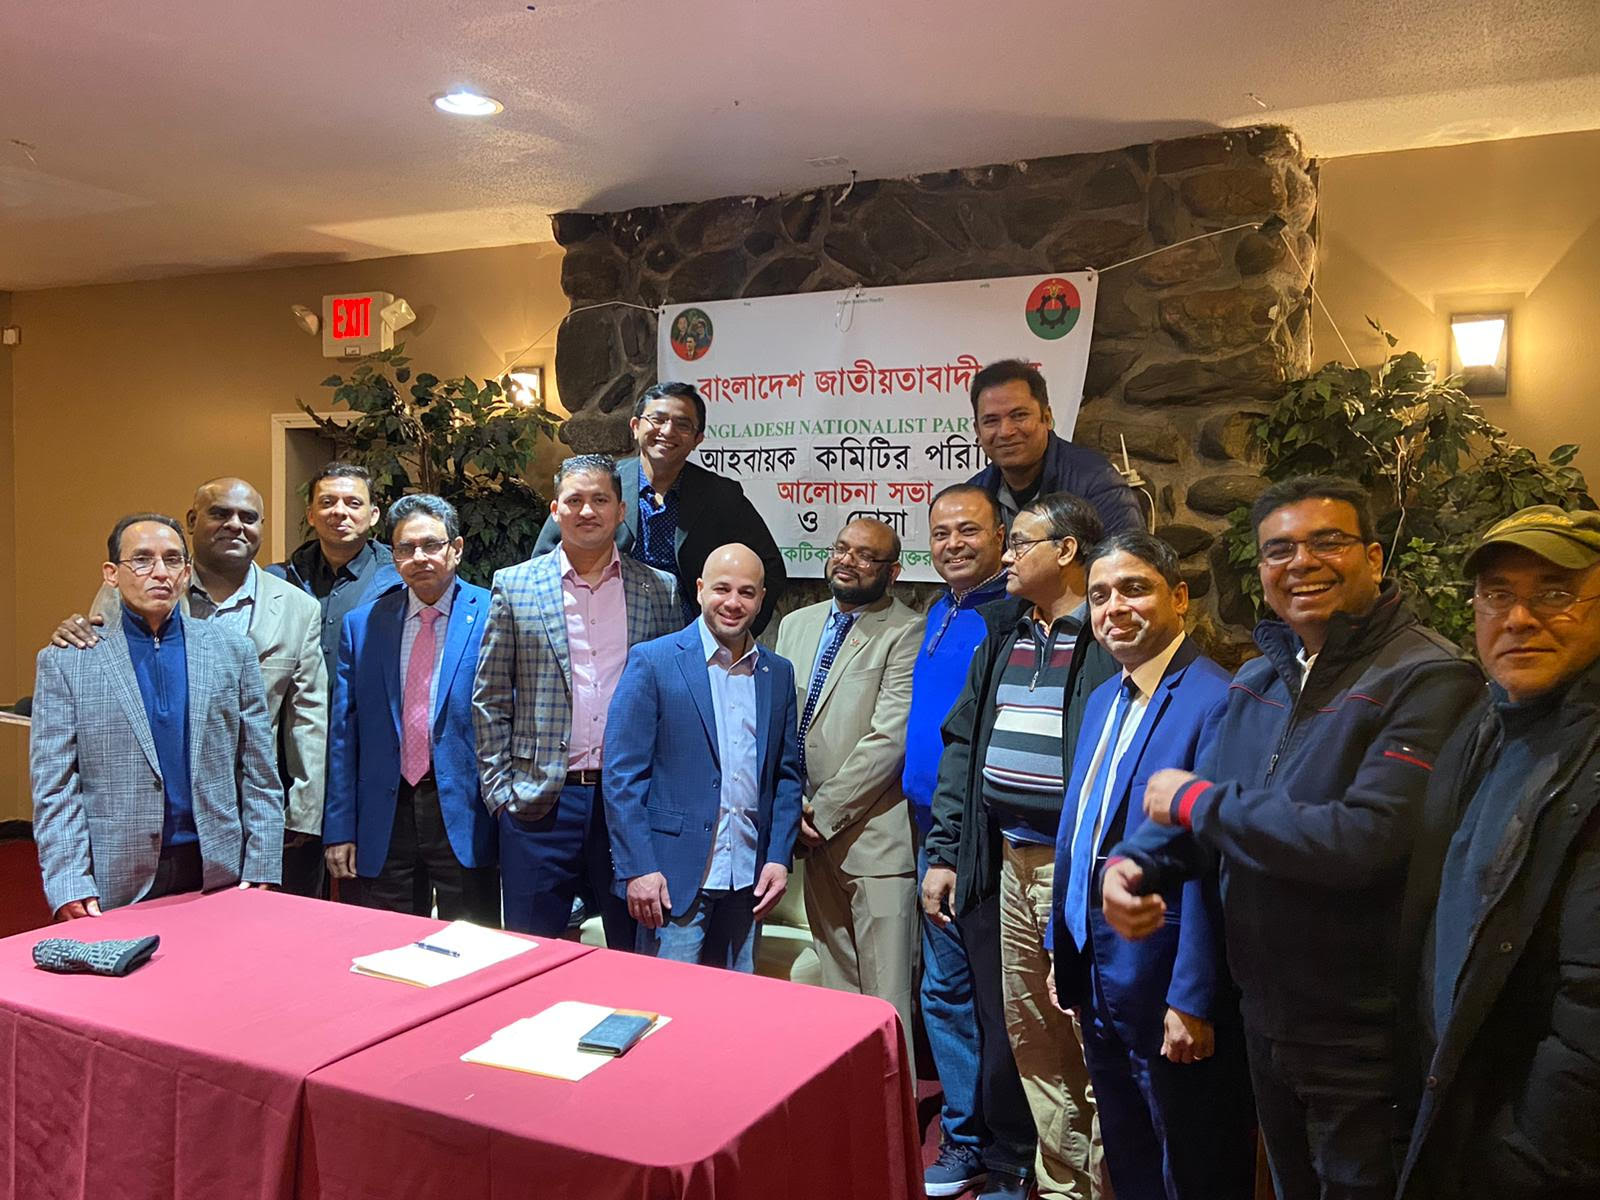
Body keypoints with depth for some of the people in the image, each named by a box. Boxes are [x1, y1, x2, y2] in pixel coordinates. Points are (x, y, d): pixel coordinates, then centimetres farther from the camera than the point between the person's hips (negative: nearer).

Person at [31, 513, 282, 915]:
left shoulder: (231, 651, 5)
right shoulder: (65, 662, 1)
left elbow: (259, 776, 4)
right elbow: (54, 788, -2)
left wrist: (260, 875, -2)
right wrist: (70, 889, -11)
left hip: (220, 878, 2)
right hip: (115, 890, -1)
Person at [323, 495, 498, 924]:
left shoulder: (491, 616, -3)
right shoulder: (361, 625, 7)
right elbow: (343, 733, 7)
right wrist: (339, 828, 4)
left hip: (464, 814, -3)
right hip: (384, 816, 3)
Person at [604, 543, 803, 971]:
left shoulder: (778, 673, 9)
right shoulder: (652, 662, -4)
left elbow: (787, 775, 13)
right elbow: (622, 774, -6)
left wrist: (779, 857, 3)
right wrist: (638, 868, -12)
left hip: (748, 881, 4)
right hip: (673, 876, -4)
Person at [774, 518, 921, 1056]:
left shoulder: (906, 633, -9)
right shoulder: (796, 625, 13)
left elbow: (888, 739, -15)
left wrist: (824, 811, -12)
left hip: (873, 835, -6)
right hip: (813, 831, 6)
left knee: (886, 995, -1)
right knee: (836, 983, 16)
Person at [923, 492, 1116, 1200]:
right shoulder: (1002, 637, 13)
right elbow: (962, 746, 14)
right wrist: (942, 851, 11)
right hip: (1007, 861, 7)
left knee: (1089, 1038, 2)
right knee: (1026, 1036, 15)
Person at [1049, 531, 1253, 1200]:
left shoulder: (1214, 701, -20)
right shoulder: (1102, 699, 9)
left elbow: (1211, 867, -23)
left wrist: (1191, 1001, -22)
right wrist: (1065, 957, 13)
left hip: (1167, 990, -8)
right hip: (1099, 980, 8)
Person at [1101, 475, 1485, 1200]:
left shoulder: (1429, 678, -19)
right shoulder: (1259, 678, 6)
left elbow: (1365, 838, -30)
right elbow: (1199, 807, 10)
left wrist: (1196, 800, -19)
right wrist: (1133, 865, -12)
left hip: (1364, 1038, -7)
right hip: (1264, 1015, 7)